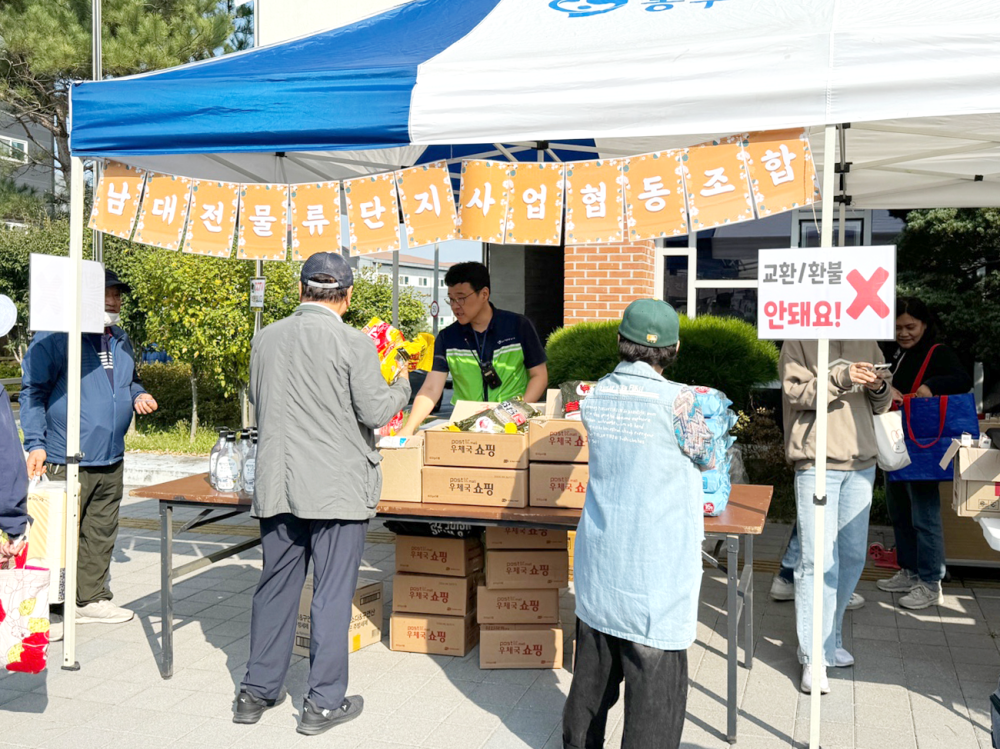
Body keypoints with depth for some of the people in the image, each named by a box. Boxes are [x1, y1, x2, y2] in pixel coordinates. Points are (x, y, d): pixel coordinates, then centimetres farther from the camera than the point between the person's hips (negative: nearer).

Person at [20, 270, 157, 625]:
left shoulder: (121, 340, 15)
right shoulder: (54, 337, -7)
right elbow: (33, 391, -7)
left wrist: (138, 395, 7)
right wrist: (35, 444, -13)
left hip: (111, 461, 7)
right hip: (67, 462, -7)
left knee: (101, 534, 13)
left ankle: (92, 598, 25)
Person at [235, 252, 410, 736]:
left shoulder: (266, 339, 4)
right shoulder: (353, 344, -12)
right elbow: (375, 412, -11)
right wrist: (401, 385, 8)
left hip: (277, 486, 5)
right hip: (338, 488, -5)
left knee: (276, 588, 16)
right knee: (332, 593, 4)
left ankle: (256, 691, 27)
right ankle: (324, 702, 12)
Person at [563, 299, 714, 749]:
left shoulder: (595, 396, 0)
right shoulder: (677, 400, -16)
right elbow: (706, 458, 0)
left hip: (599, 556, 6)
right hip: (655, 561, -6)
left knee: (594, 666, 21)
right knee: (655, 674, 4)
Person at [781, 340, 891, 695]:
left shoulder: (867, 343, 13)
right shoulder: (798, 341, 0)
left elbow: (881, 406, 15)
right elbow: (796, 392, -13)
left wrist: (878, 388, -7)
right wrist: (841, 378, -25)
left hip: (861, 465, 6)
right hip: (816, 465, -5)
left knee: (852, 557, 13)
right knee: (818, 560, -7)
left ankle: (830, 638, 30)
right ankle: (814, 657, 0)